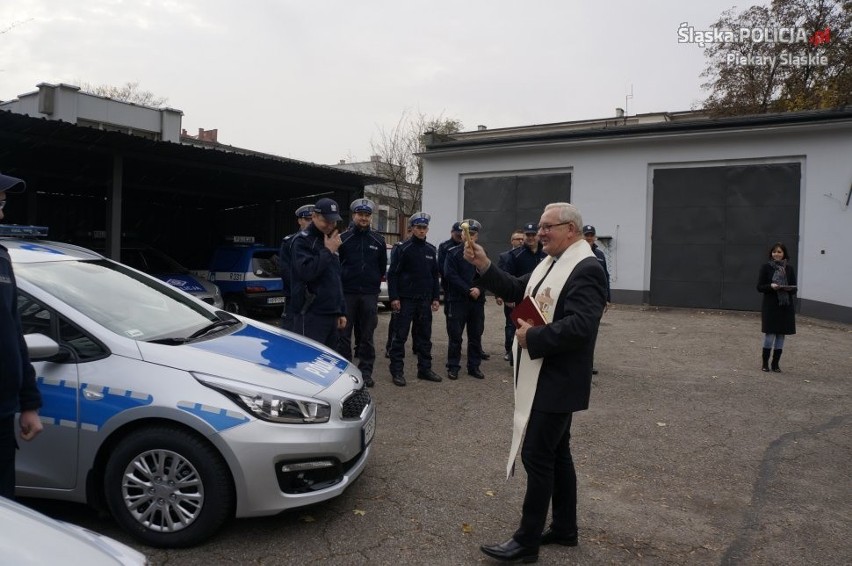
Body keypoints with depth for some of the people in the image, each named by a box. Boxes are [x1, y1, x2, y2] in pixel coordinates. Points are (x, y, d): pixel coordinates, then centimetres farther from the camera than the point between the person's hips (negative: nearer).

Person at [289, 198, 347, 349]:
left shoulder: (330, 242, 19)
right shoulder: (302, 241, -6)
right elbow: (306, 271, -22)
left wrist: (341, 312, 19)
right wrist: (328, 251, -14)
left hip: (332, 315, 8)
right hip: (311, 315, -8)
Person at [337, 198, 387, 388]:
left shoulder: (378, 240, 6)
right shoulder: (343, 238, -1)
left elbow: (383, 266, 14)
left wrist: (375, 282, 12)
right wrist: (342, 282, 5)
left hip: (370, 294, 2)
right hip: (347, 293, -2)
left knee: (367, 336, 7)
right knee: (344, 334, 2)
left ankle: (365, 372, 15)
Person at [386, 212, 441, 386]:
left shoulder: (431, 250, 11)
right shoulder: (403, 248, -5)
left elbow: (435, 275, 17)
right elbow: (392, 274, -8)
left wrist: (436, 297, 10)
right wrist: (394, 297, -13)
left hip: (425, 300, 6)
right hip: (405, 299, -5)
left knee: (425, 336, 11)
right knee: (400, 336, -2)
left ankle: (424, 369, 21)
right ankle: (397, 371, 5)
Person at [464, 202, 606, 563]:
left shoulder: (586, 269, -18)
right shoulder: (551, 262, 13)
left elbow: (579, 326, -29)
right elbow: (516, 291, 13)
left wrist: (533, 337, -20)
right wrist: (483, 266, 1)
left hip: (557, 383, -10)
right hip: (545, 379, 10)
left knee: (537, 456, -4)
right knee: (556, 453, 17)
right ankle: (564, 527, 31)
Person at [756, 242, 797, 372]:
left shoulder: (789, 268, 7)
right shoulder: (766, 267, -1)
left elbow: (794, 288, 8)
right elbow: (760, 287, -2)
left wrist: (789, 288, -14)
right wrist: (771, 286, -20)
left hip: (786, 306, 3)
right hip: (770, 306, -3)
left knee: (781, 335, 6)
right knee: (770, 334, -4)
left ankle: (775, 363, 17)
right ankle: (765, 363, 9)